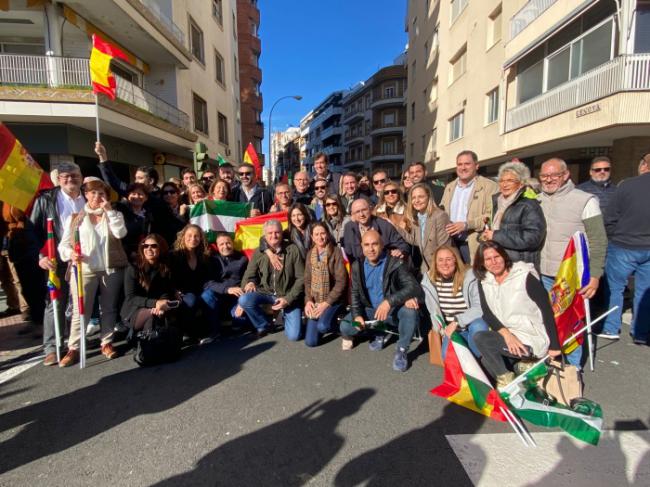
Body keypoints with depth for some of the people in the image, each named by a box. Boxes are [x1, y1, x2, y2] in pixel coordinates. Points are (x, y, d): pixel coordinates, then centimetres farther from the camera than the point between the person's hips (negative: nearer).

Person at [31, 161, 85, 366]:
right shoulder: (45, 199, 2)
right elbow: (33, 230, -2)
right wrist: (40, 256, -13)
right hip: (57, 260, -2)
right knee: (55, 304, 3)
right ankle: (51, 348, 11)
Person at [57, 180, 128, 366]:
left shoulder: (114, 215, 10)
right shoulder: (75, 217, 8)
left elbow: (120, 233, -10)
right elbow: (64, 243, 5)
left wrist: (109, 210, -11)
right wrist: (70, 253, -16)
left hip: (111, 269, 1)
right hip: (84, 269, -1)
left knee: (109, 308, 8)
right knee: (80, 311, -2)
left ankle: (107, 343, 19)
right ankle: (73, 348, 7)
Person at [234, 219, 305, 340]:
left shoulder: (293, 250, -6)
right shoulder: (259, 253, 1)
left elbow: (301, 278, -6)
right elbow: (248, 276, 2)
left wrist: (288, 299, -15)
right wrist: (243, 297, -13)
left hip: (287, 296, -2)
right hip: (265, 292, 2)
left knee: (293, 336, -14)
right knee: (244, 300, -28)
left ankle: (286, 314, 22)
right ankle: (263, 325, 1)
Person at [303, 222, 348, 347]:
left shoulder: (336, 252, -11)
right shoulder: (310, 254, 6)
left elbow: (341, 281, -14)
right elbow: (307, 279, 8)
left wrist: (326, 303, -17)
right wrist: (308, 300, -7)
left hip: (333, 299, -4)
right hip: (314, 300, 5)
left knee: (322, 326, -31)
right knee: (311, 341, -1)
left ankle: (336, 325, 4)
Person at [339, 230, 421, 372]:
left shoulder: (395, 263, -17)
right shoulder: (357, 266, -2)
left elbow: (414, 287, -28)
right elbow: (355, 294, 3)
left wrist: (389, 301, -41)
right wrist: (357, 315, -16)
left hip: (394, 310, -4)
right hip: (370, 310, 4)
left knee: (411, 309, -36)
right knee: (345, 326, -16)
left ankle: (402, 350, -12)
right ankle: (380, 333, 13)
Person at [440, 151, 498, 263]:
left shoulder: (489, 186, -2)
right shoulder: (449, 187, 17)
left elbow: (491, 216, -10)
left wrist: (466, 225, -20)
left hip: (474, 245, -5)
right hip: (450, 243, 5)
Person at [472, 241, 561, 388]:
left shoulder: (524, 276, -12)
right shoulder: (484, 281, 1)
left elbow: (547, 309, -12)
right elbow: (487, 313, -4)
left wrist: (554, 346, -13)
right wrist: (506, 333, -21)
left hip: (532, 339, -6)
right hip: (506, 336, 6)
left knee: (479, 338, -22)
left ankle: (505, 377, -3)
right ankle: (523, 363, 12)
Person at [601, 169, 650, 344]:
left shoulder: (627, 185, -14)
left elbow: (610, 219, -10)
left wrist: (615, 237, 7)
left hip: (623, 248, -3)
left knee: (614, 288, 10)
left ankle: (611, 328, 14)